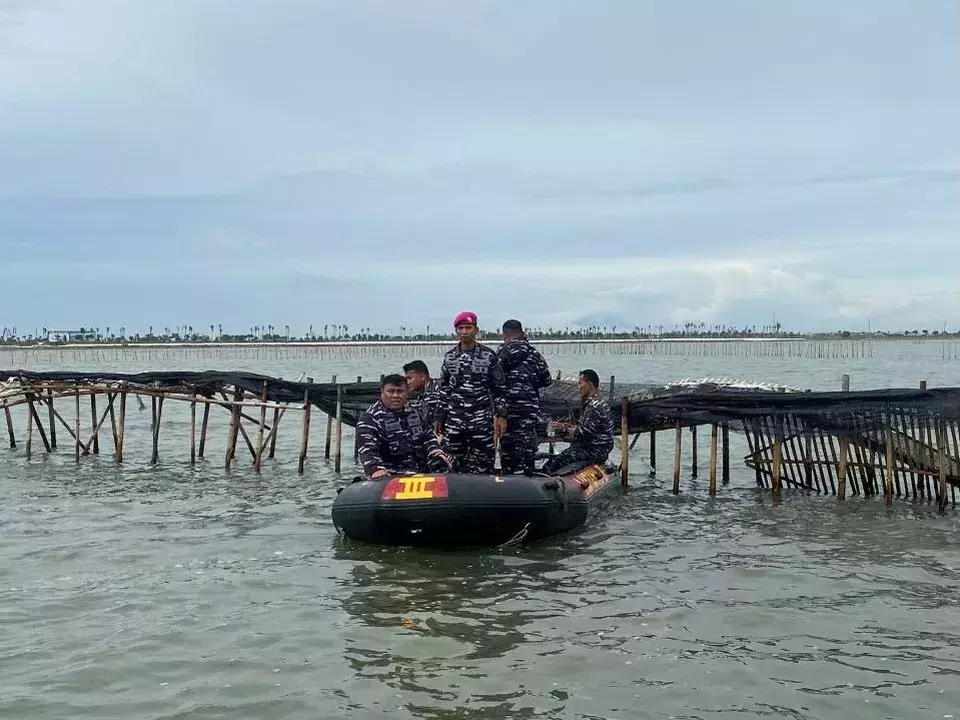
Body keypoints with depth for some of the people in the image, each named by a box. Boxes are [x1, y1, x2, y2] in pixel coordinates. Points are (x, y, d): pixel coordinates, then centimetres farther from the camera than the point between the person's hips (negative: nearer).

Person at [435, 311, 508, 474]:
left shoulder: (489, 356, 0)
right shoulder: (449, 356, 9)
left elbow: (500, 388, 4)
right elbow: (443, 389, 15)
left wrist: (501, 415, -3)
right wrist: (439, 417, 12)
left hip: (481, 419, -2)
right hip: (454, 419, 3)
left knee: (482, 466, -1)